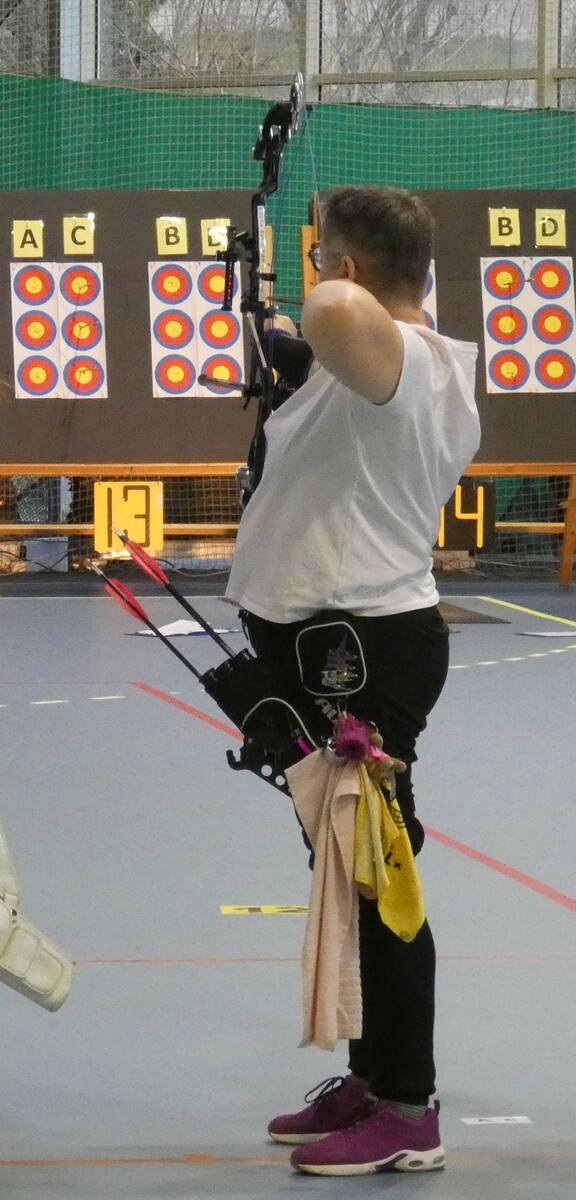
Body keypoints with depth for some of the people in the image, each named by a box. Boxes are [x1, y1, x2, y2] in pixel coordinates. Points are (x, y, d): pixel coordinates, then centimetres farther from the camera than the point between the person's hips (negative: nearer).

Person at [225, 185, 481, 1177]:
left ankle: (408, 1115, 2)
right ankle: (373, 1081, 26)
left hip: (357, 653, -11)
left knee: (376, 878, -4)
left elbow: (329, 318, -43)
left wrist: (340, 290, -20)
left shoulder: (389, 357, -20)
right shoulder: (436, 369, 13)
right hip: (353, 642, 11)